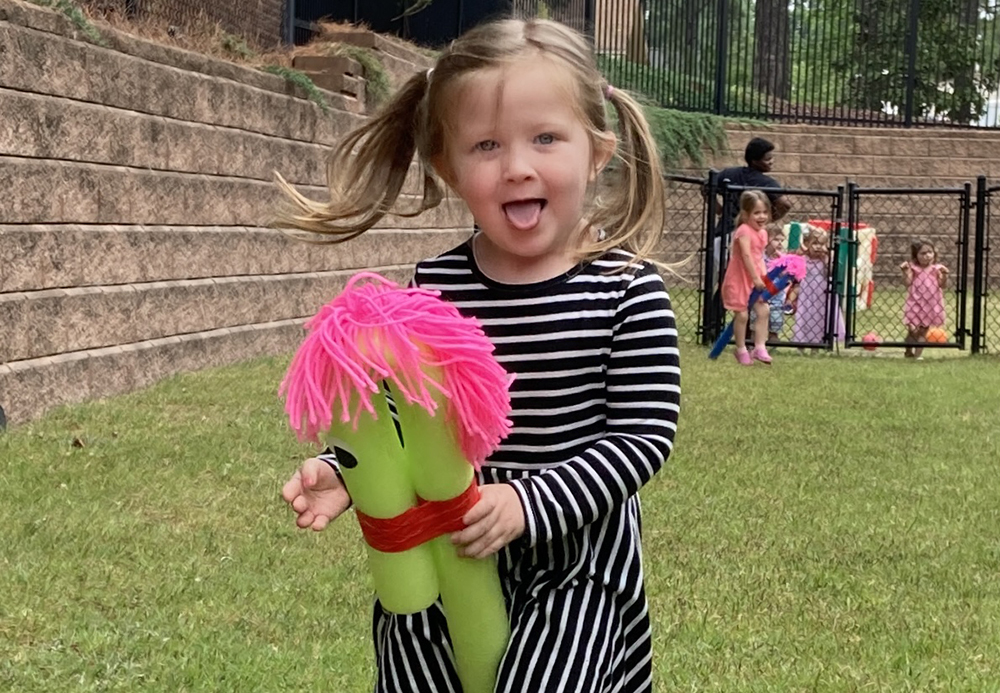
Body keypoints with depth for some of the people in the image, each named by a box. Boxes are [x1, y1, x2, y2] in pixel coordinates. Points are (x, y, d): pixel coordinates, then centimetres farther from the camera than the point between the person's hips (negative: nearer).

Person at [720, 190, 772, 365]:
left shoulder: (762, 233, 10)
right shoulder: (744, 231, -18)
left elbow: (760, 257, 12)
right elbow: (746, 256, -22)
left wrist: (764, 276, 0)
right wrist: (756, 278, -21)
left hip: (756, 279, 8)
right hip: (740, 278, -8)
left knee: (763, 311, 0)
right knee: (742, 315, -2)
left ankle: (759, 348, 5)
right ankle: (741, 350, 11)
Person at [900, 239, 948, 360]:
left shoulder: (936, 269, 1)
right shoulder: (913, 268, -2)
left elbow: (942, 284, -4)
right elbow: (908, 282, -9)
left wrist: (944, 274, -19)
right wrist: (905, 271, -21)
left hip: (930, 305, 2)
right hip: (915, 303, -2)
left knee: (923, 331, 7)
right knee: (912, 330, -3)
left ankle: (918, 354, 14)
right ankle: (908, 352, 19)